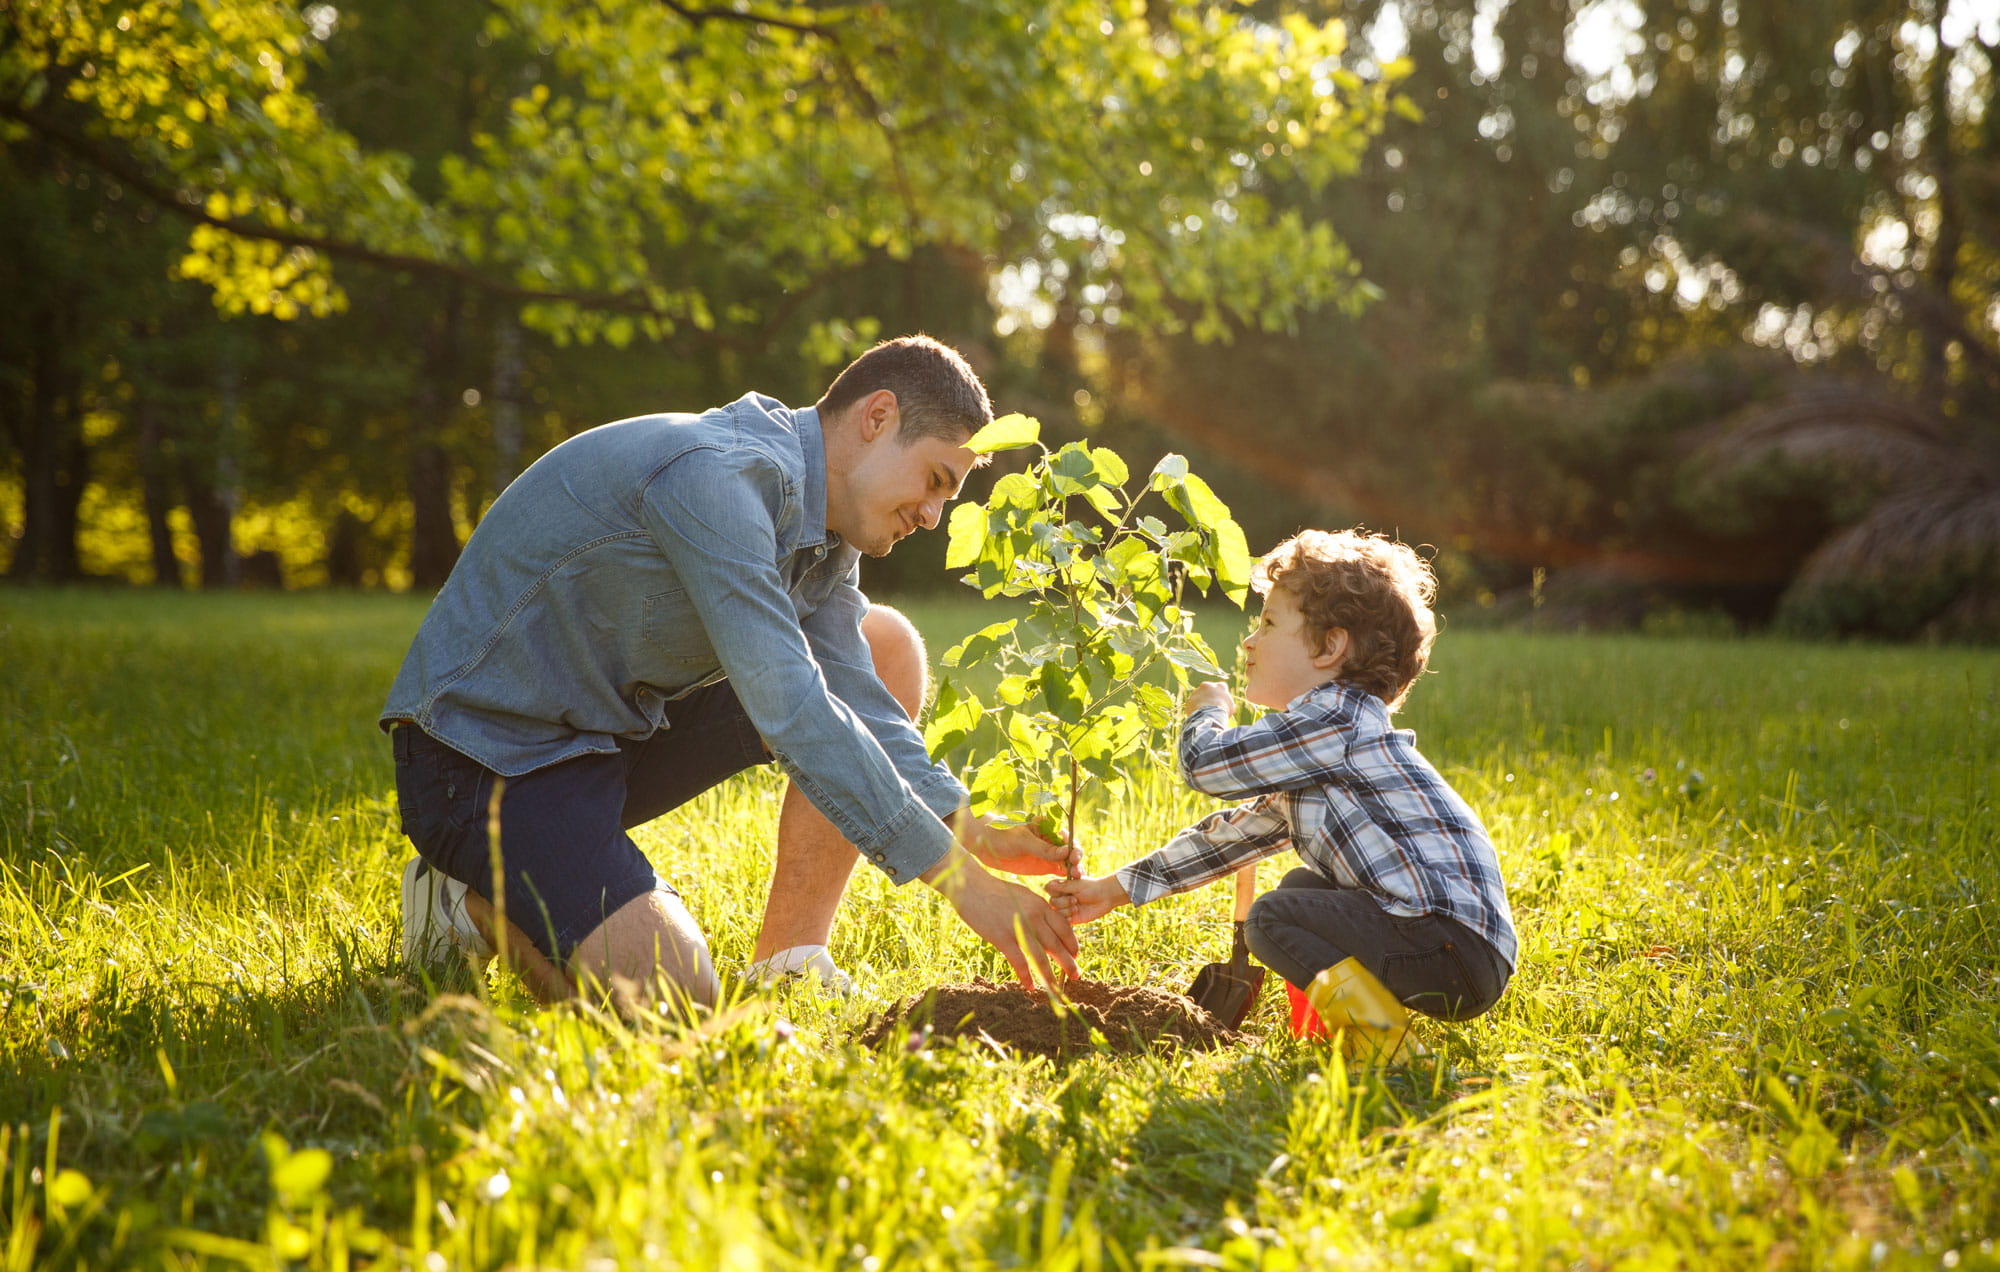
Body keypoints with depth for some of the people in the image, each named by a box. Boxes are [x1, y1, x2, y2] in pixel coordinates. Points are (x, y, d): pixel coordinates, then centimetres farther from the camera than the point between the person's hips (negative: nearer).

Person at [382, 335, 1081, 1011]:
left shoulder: (821, 526, 5)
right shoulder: (715, 474, -26)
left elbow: (859, 703, 2)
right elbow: (791, 711, -32)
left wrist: (976, 834, -14)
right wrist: (964, 881, -31)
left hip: (620, 726, 10)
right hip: (485, 750, -10)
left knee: (886, 648, 4)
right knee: (668, 998, -28)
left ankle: (787, 963, 3)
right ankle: (475, 895, 2)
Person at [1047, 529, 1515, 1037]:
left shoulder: (1337, 718, -12)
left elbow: (1207, 762, -14)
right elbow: (1236, 832, 25)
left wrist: (1207, 711, 10)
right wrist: (1115, 889, 24)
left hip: (1455, 945, -11)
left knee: (1273, 918, -13)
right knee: (1302, 886, 25)